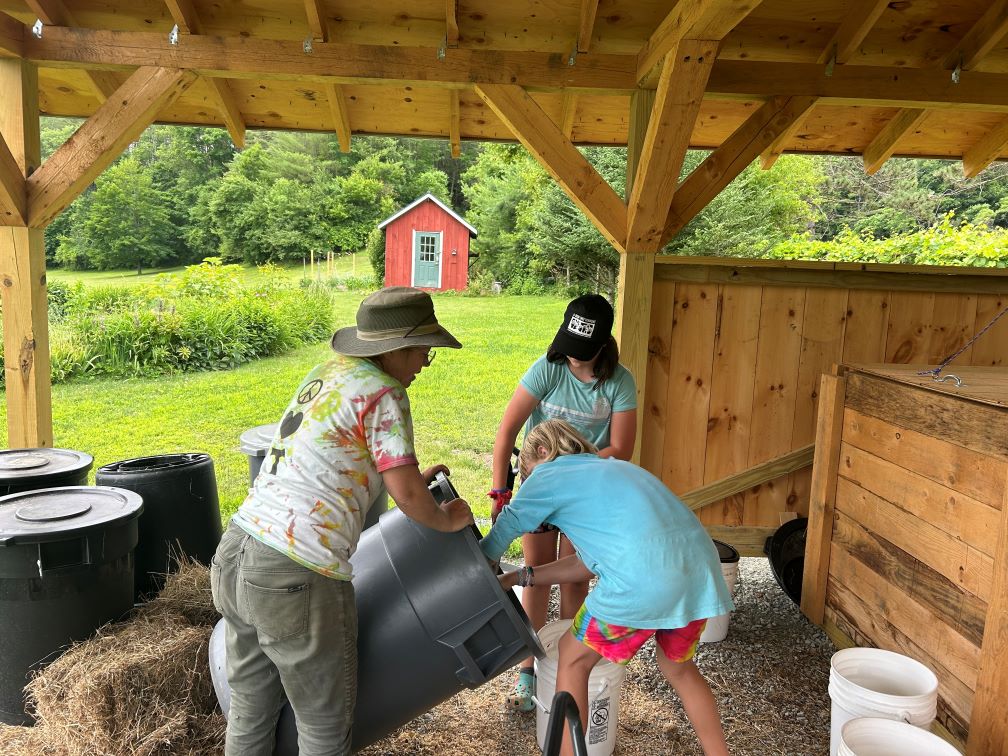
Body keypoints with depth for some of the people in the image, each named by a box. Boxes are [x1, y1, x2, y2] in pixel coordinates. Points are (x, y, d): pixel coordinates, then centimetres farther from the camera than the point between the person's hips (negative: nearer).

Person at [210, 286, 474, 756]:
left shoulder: (324, 373, 13)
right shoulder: (381, 392, -11)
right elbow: (405, 494, -15)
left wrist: (408, 478, 29)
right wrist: (446, 520, 5)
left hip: (233, 556, 8)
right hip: (295, 577, -8)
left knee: (251, 708, 26)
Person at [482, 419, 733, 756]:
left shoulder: (549, 475, 11)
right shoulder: (613, 468, 30)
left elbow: (498, 538, 21)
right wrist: (522, 577, 34)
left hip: (645, 584, -7)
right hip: (701, 570, 7)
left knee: (573, 658, 18)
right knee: (678, 667, 33)